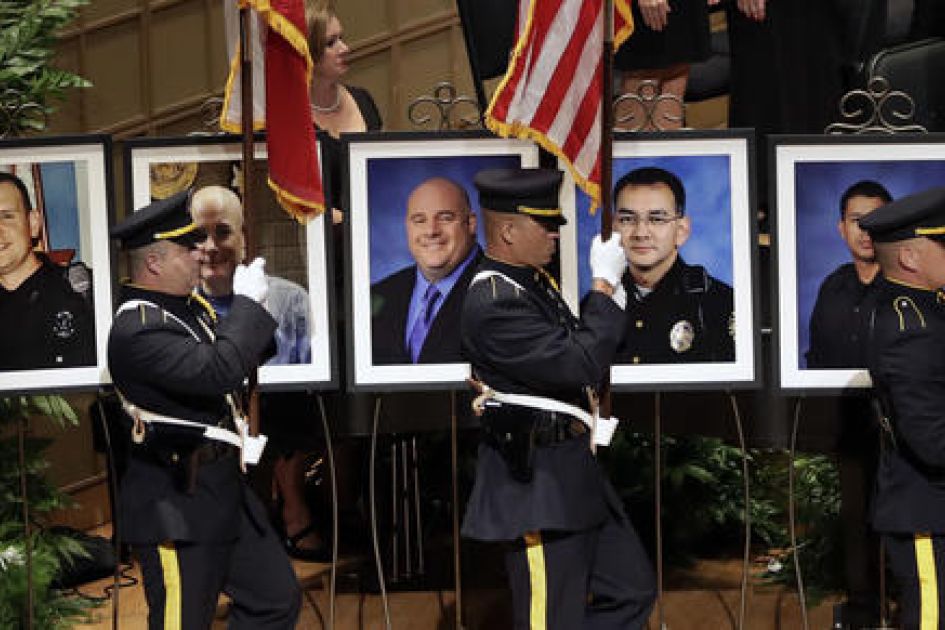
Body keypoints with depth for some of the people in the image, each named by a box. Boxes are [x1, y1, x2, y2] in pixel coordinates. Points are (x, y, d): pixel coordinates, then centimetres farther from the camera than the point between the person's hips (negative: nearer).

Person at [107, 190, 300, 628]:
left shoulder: (189, 306, 8)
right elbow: (217, 371, -32)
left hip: (222, 490, 9)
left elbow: (241, 361, 21)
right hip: (176, 508, -9)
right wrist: (247, 302, -20)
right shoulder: (136, 329, -21)